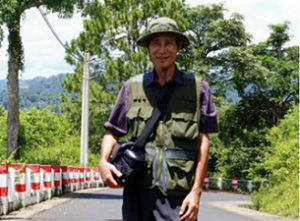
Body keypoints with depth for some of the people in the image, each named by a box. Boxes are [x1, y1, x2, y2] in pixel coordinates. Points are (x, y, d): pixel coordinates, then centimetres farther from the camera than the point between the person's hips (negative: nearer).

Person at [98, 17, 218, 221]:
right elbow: (113, 133, 15)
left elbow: (203, 141, 5)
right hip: (138, 190, 2)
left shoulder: (197, 88, 7)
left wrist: (196, 191, -2)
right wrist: (103, 161, -6)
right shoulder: (132, 87, 13)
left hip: (177, 194, -2)